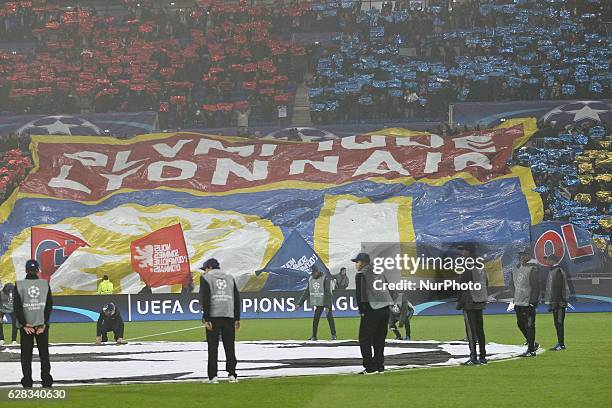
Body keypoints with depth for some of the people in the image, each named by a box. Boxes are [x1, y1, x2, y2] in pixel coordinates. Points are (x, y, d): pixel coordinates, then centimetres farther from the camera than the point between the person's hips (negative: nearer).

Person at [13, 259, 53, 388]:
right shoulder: (45, 284, -1)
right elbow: (49, 305, -5)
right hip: (42, 324, 1)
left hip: (26, 325, -1)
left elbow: (17, 306, -10)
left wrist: (24, 324, -8)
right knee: (44, 353, 11)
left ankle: (27, 381, 2)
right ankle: (47, 380, 8)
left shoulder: (19, 285, -4)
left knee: (26, 354, 6)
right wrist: (44, 324, -5)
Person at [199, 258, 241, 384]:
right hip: (229, 316, 3)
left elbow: (205, 299, -7)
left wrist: (206, 319, -10)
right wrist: (237, 319, 13)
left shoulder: (206, 278, 3)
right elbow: (237, 298, 12)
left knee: (212, 347, -1)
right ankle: (232, 374, 2)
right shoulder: (229, 278, 16)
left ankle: (213, 376, -4)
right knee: (230, 346, 7)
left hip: (213, 317, -3)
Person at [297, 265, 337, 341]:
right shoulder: (310, 279, 4)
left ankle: (333, 335, 8)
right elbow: (306, 292, 8)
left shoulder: (325, 279, -15)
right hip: (318, 303, 5)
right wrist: (300, 303, 2)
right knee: (315, 319, -1)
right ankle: (314, 336, 3)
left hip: (327, 303, -5)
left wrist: (327, 306, -23)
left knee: (330, 318, -1)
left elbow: (327, 293, -18)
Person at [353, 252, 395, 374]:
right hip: (385, 309, 7)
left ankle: (370, 368, -6)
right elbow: (388, 290, 17)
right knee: (379, 339, 14)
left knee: (365, 339, -1)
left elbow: (360, 293, -11)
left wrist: (361, 310, -5)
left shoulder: (361, 275, -4)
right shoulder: (379, 272, 18)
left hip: (371, 309, -7)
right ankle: (380, 367, 14)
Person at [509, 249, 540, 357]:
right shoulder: (515, 269, 13)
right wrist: (514, 298, 14)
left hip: (529, 303, -8)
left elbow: (536, 287, -12)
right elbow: (512, 285, 21)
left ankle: (531, 350, 0)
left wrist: (533, 301, -15)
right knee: (520, 324, 12)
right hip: (518, 303, 8)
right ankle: (532, 343, 29)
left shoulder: (533, 269, -9)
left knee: (529, 326, -5)